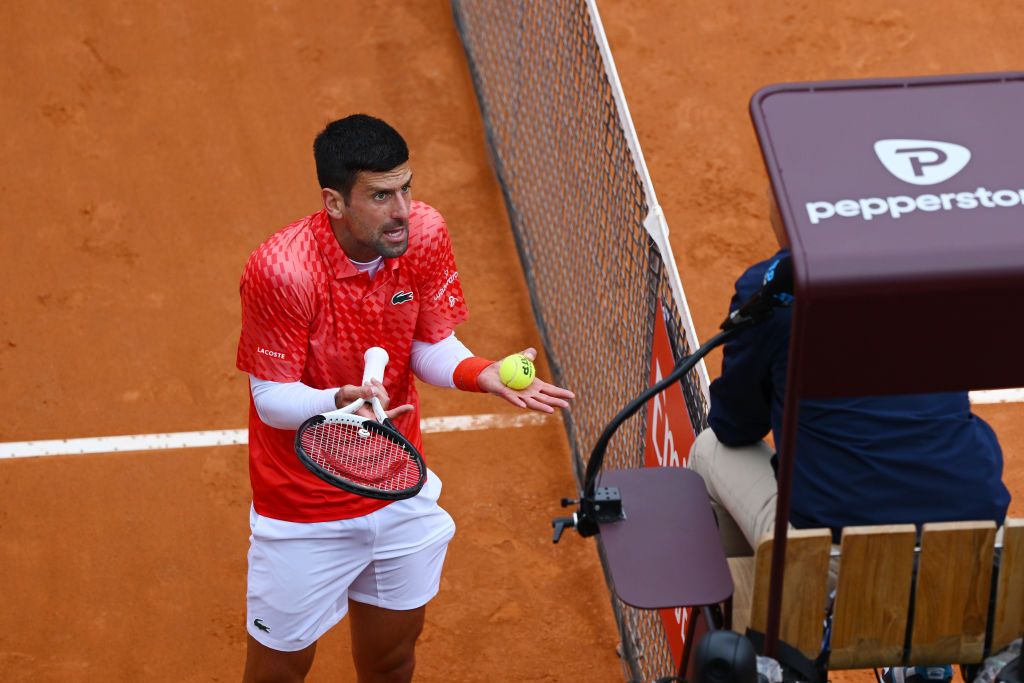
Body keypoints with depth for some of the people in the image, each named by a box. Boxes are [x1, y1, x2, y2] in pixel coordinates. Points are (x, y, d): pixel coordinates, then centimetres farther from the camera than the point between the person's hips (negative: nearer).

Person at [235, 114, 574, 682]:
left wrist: (480, 374, -21)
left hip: (402, 497, 5)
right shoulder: (279, 269, -28)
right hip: (306, 512, -5)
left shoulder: (425, 235, -13)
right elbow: (271, 398, -21)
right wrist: (338, 402, -41)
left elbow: (430, 346, 0)